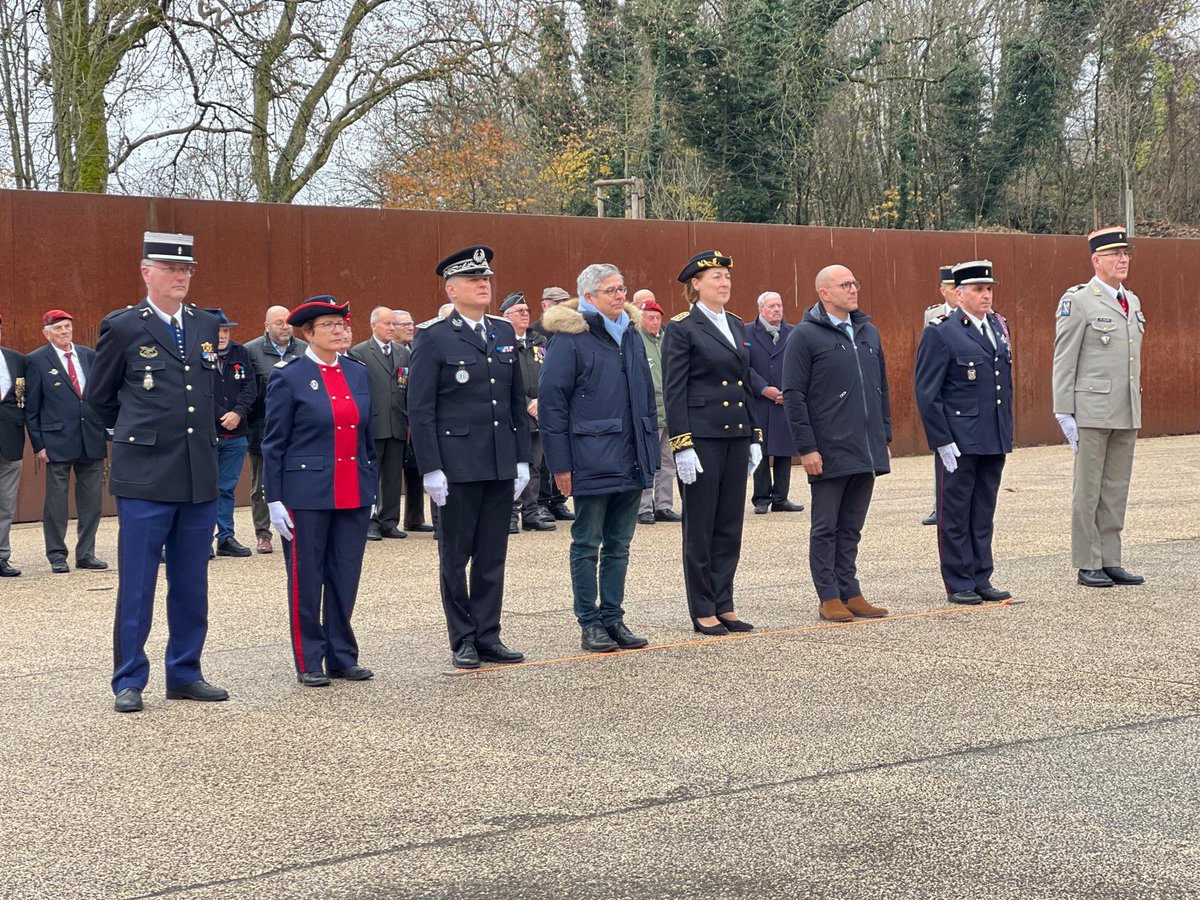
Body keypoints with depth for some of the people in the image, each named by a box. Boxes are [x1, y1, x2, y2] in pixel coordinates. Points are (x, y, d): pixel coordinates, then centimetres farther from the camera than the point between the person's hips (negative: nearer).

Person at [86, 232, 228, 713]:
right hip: (145, 475, -5)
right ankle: (129, 681, 8)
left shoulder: (206, 325, 11)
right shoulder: (122, 326, -3)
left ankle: (185, 674, 20)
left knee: (191, 584, 10)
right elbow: (98, 397, 8)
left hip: (200, 475, 5)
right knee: (136, 584, 0)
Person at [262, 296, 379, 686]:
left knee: (345, 579, 9)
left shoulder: (359, 372, 10)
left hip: (354, 494, 5)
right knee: (306, 581, 3)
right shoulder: (288, 376, -5)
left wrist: (372, 488, 13)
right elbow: (273, 443, -4)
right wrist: (274, 499, -7)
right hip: (307, 495, -4)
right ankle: (309, 663, 12)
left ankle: (343, 657, 19)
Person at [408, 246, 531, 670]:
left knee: (492, 557, 9)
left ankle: (488, 635, 17)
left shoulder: (505, 332, 11)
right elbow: (420, 409, -7)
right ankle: (463, 640, 13)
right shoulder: (435, 339, -5)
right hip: (458, 467, -5)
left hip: (501, 465, 5)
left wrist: (522, 459, 10)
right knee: (455, 558, 4)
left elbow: (517, 400, 15)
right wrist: (431, 468, -13)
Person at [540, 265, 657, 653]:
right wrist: (560, 464, -13)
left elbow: (647, 396, 17)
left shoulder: (631, 334, 13)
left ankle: (613, 618, 19)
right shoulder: (569, 337, -8)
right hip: (592, 459, -6)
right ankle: (590, 624, 9)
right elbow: (551, 400, -10)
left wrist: (651, 455, 12)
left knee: (619, 544, 11)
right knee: (587, 544, 3)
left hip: (631, 461, 6)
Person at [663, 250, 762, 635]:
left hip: (736, 437, 7)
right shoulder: (682, 329, -7)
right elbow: (673, 392, -10)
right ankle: (703, 612, 8)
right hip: (702, 437, -7)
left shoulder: (737, 326, 14)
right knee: (700, 527, 1)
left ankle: (724, 606, 16)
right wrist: (682, 446, -16)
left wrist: (755, 438, 12)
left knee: (730, 526, 9)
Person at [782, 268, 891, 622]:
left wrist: (884, 439, 14)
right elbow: (793, 395, -9)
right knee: (826, 527, 3)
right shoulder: (805, 336, -7)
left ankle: (850, 592, 17)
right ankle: (828, 597, 9)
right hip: (829, 452, -6)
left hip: (866, 452, 6)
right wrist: (806, 447, -14)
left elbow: (881, 389, 19)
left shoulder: (868, 333, 13)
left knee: (851, 527, 11)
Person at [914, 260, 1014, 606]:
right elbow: (927, 394, -10)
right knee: (956, 513, 2)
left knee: (984, 513, 12)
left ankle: (981, 579, 20)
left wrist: (1007, 431, 15)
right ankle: (959, 584, 10)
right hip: (960, 442, -6)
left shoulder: (1000, 327, 12)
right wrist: (942, 441, -14)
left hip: (995, 441, 6)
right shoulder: (941, 334, -9)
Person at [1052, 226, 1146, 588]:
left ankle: (1110, 561, 16)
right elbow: (1064, 361, -8)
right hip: (1092, 412, -7)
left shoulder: (1132, 301, 15)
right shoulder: (1077, 301, -7)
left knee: (1117, 489, 10)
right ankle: (1087, 565, 6)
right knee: (1088, 489, 0)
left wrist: (1136, 410, 18)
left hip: (1127, 414, 7)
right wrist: (1064, 412, -12)